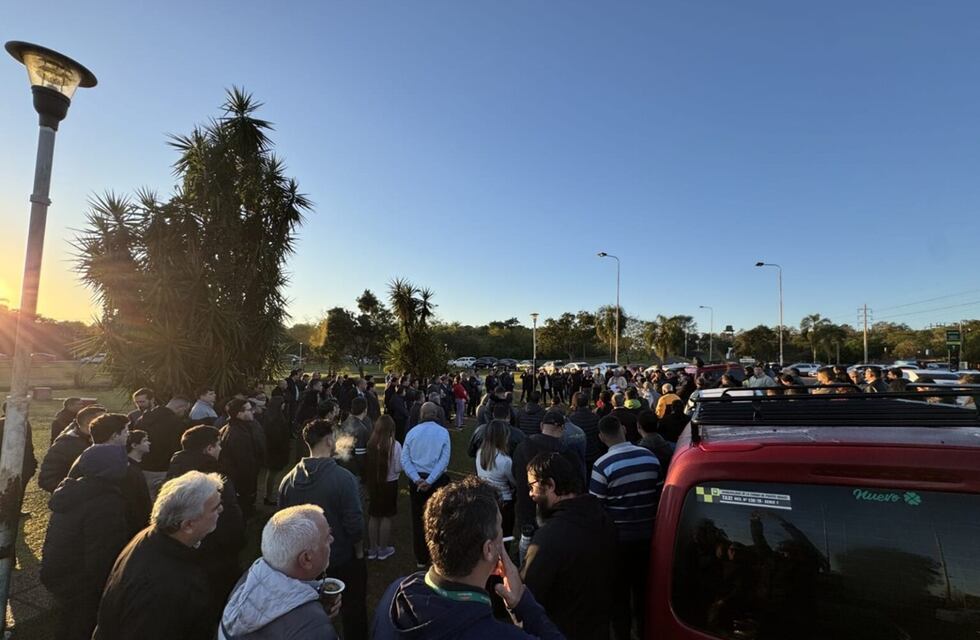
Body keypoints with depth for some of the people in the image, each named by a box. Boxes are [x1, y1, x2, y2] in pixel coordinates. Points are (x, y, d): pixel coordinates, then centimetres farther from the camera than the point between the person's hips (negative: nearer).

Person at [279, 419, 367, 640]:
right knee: (353, 612, 18)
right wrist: (359, 552, -5)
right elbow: (354, 523, -23)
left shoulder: (288, 479, -11)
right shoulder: (343, 477, -26)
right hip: (344, 560, -4)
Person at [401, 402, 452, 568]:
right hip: (437, 479, -2)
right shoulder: (443, 432, -7)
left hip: (417, 480, 2)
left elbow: (404, 460, -6)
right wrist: (430, 481, -14)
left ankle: (421, 558, 24)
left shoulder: (412, 432, -2)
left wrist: (417, 479, -11)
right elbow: (444, 460, -13)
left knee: (418, 519, 13)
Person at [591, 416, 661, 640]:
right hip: (647, 534, 5)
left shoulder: (602, 466, -19)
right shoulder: (650, 458, -5)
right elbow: (660, 496, 4)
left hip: (619, 537, -4)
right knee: (644, 588, 22)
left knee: (620, 592, 13)